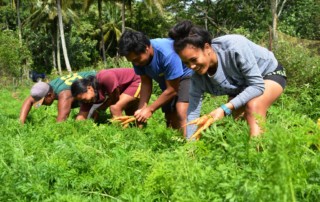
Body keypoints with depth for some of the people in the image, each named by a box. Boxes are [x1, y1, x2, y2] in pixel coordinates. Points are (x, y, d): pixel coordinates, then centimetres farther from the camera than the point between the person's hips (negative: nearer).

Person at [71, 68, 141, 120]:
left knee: (115, 108, -22)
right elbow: (82, 115, -8)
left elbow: (115, 98, -23)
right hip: (126, 86, 9)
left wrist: (98, 110, -14)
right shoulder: (87, 94, -11)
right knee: (130, 114, 23)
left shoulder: (105, 78, -36)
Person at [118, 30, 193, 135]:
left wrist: (150, 109, -24)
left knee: (181, 114, -27)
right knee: (171, 121, 7)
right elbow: (146, 83, -9)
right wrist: (141, 109, -23)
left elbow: (172, 90, -27)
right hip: (167, 80, 7)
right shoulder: (138, 57, -18)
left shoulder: (167, 54, -37)